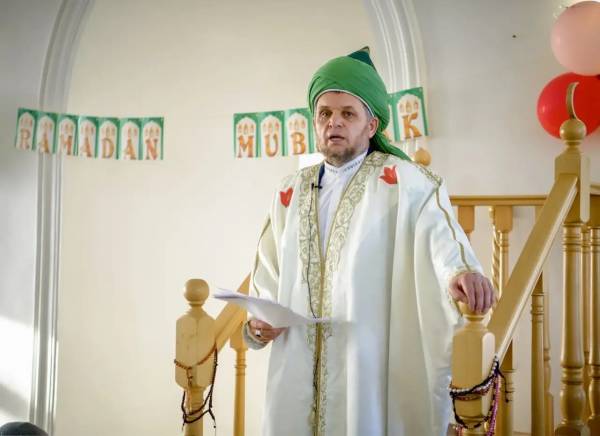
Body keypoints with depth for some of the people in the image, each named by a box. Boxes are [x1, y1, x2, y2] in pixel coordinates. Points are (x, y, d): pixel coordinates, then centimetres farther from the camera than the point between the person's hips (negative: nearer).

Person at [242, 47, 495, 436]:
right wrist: (259, 321, -3)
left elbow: (436, 228, -21)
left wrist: (460, 270, -42)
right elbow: (269, 274, 16)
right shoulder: (292, 194, 13)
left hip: (373, 371, -4)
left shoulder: (401, 181, -2)